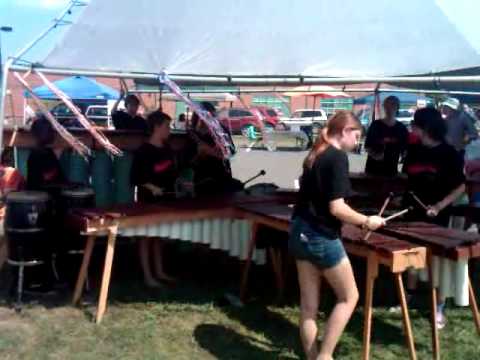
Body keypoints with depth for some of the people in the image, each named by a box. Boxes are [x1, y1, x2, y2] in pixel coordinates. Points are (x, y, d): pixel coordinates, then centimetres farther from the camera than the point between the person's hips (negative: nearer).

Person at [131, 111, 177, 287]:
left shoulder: (167, 149, 8)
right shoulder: (143, 151, -13)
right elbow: (135, 177, -14)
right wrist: (150, 186, -24)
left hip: (165, 199, 7)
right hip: (148, 201, -7)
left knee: (160, 235, 15)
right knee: (146, 236, 3)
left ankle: (159, 271, 25)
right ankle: (147, 276, 9)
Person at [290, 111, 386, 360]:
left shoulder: (314, 155, 12)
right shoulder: (338, 157, -14)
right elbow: (336, 207, -20)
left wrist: (353, 219, 20)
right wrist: (366, 221, -7)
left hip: (300, 233, 8)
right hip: (321, 237, -8)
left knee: (308, 305, 11)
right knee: (349, 297, 9)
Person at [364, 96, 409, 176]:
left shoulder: (401, 128, 4)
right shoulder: (375, 125, -1)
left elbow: (405, 149, 9)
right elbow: (367, 146, 1)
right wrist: (373, 154, -17)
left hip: (391, 168, 2)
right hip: (373, 167, -2)